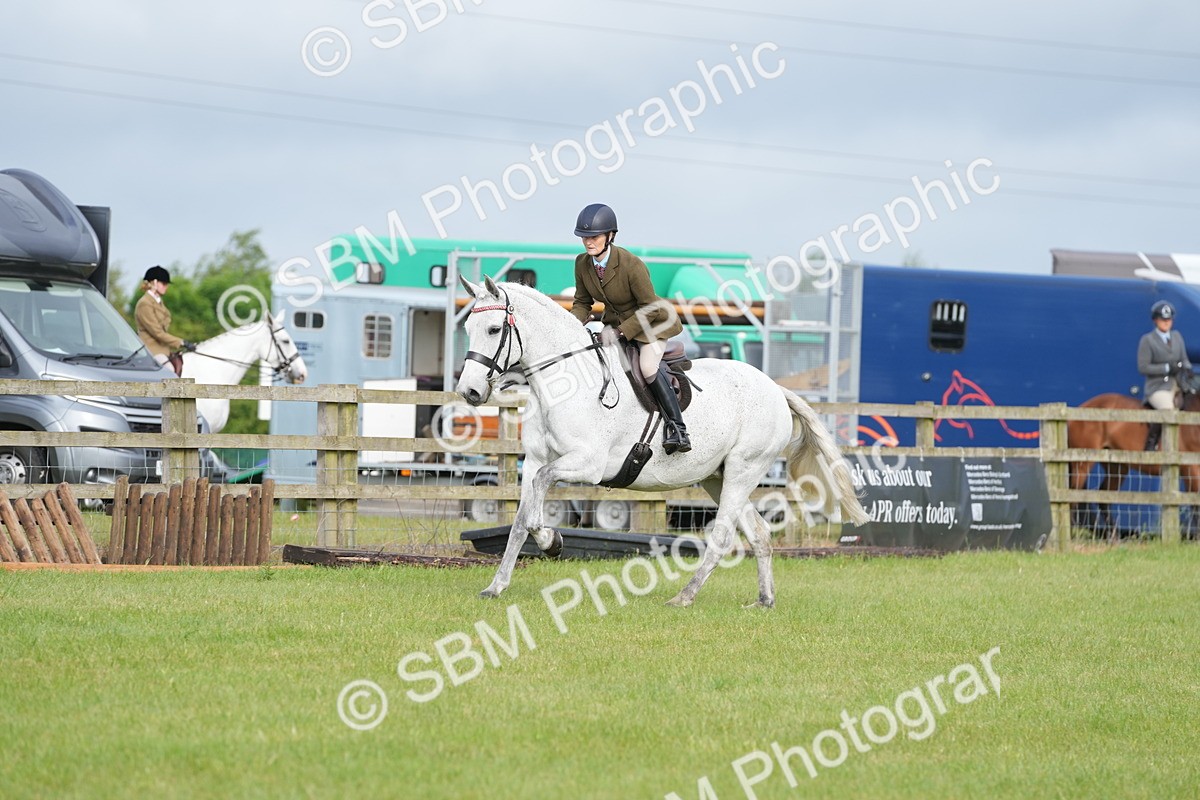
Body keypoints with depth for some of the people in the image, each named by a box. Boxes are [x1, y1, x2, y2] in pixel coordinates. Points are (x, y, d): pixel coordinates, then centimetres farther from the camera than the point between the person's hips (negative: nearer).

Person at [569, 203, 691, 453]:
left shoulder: (632, 265, -29)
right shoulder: (582, 263, -10)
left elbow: (650, 307, -22)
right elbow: (582, 302, 3)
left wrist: (620, 330, -30)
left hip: (651, 322, -7)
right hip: (615, 322, 7)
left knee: (647, 367, -28)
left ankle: (676, 427, -23)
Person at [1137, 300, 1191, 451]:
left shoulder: (1176, 336, 16)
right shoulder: (1147, 340, -1)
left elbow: (1184, 359, 18)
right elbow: (1142, 367, -8)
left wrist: (1186, 368, -7)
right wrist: (1167, 368, -15)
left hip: (1178, 386, 7)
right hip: (1158, 387, -7)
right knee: (1167, 409, -34)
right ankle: (1150, 442, -22)